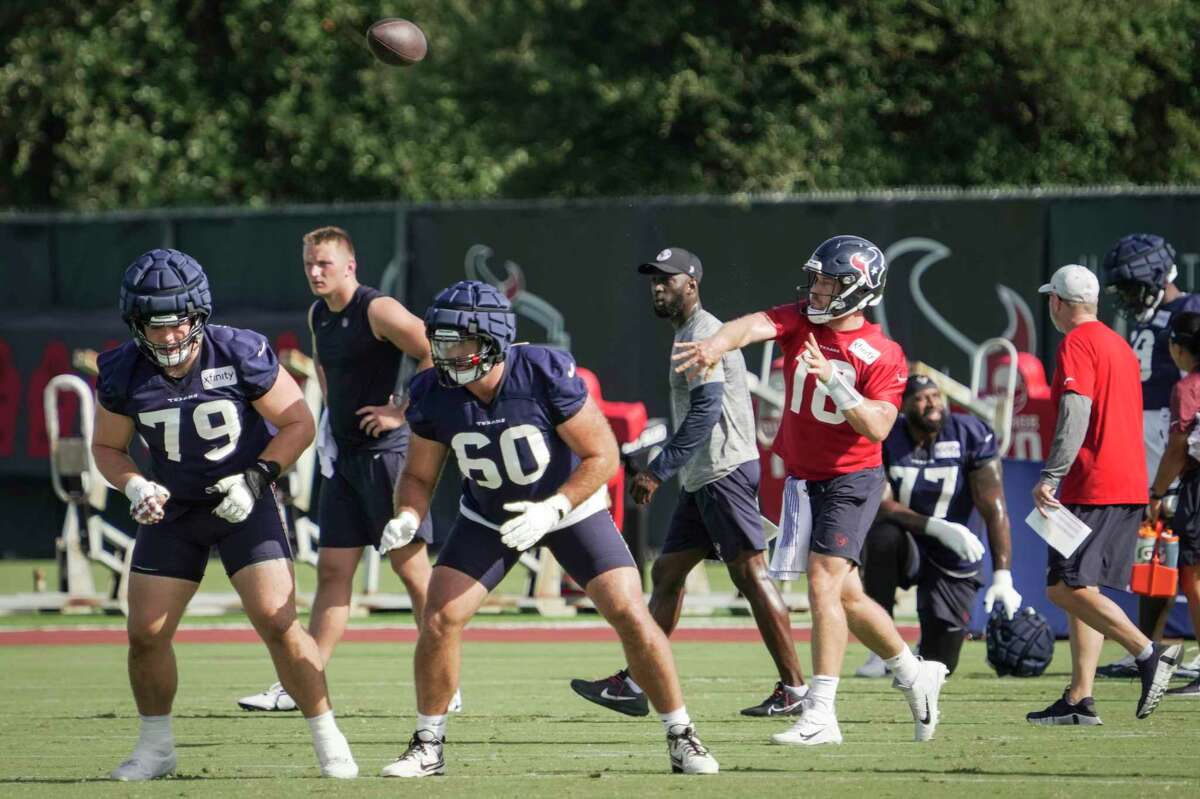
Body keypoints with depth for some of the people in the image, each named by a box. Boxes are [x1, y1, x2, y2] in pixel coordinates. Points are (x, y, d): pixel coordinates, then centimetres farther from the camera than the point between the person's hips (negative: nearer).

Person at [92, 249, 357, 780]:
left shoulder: (241, 355, -19)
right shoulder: (123, 373, -11)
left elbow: (298, 423, -8)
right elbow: (107, 447, 4)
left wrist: (257, 476, -19)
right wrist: (135, 487, -15)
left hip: (243, 501, -3)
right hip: (173, 510, 3)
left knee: (277, 623, -15)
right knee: (146, 634, -1)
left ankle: (328, 740, -1)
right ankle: (156, 747, 19)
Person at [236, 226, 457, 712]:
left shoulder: (377, 310, -14)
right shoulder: (317, 316, 12)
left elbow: (436, 354, -19)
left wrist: (402, 411, -17)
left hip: (385, 452, -8)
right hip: (344, 457, 8)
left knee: (411, 567, -3)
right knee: (333, 570, 7)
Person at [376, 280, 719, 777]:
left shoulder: (546, 375, -30)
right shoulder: (434, 395, -19)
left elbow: (603, 455, -22)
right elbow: (418, 475, -5)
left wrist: (552, 510, -33)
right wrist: (407, 517, -27)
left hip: (571, 506, -3)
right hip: (488, 517, 3)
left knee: (630, 616, -11)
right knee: (439, 620, -11)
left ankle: (681, 738, 3)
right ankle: (428, 747, 5)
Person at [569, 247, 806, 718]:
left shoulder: (702, 333, -12)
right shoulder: (689, 334, 20)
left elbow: (705, 410, -21)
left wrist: (658, 470, -22)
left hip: (725, 471, -11)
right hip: (703, 479, 11)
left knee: (750, 574, -10)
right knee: (667, 572, 10)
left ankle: (794, 688, -10)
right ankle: (634, 684, 12)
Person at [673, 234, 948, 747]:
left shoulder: (882, 356, -12)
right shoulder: (800, 320, -1)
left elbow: (877, 428, -22)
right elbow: (754, 326, -22)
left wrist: (835, 382, -34)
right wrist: (715, 345, -43)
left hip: (851, 479, -6)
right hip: (803, 478, 6)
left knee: (824, 585, -18)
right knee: (846, 595, 14)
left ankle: (820, 714, -19)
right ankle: (914, 675, 33)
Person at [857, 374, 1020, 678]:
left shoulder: (972, 437, -12)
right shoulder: (884, 439, -13)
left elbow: (994, 510, -15)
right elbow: (880, 507, -21)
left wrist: (1002, 577, -24)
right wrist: (938, 527, -34)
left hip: (951, 562, 1)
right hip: (905, 548, -1)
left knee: (939, 665, -2)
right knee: (884, 536, -38)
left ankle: (930, 646, 39)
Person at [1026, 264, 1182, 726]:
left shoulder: (1077, 345, -8)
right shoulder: (1120, 346, 20)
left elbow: (1075, 414, -20)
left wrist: (1050, 477, -25)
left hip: (1092, 486, -9)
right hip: (1131, 485, 9)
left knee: (1067, 588, -12)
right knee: (1081, 590, 10)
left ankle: (1149, 654, -23)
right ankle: (1079, 701, 5)